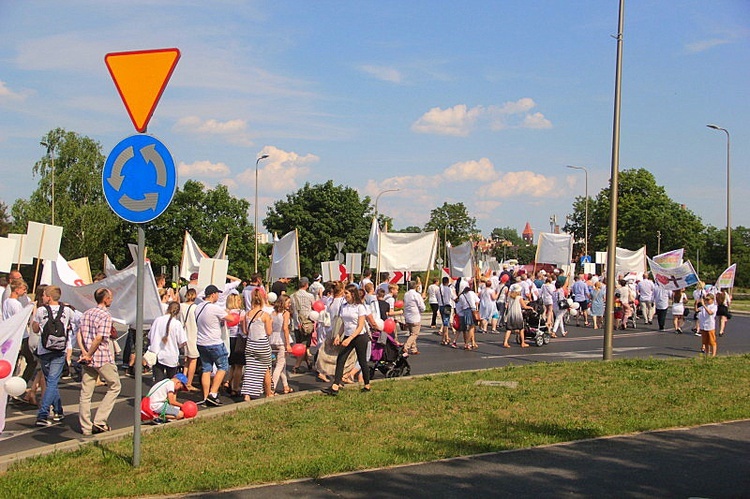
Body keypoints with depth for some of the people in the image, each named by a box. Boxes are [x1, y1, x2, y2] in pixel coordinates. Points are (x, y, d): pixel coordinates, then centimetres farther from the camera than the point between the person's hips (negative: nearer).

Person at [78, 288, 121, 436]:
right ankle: (99, 421, 3)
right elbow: (99, 338, -19)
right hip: (103, 358, -7)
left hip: (88, 360, 7)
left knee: (86, 393, 8)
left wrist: (84, 352, -3)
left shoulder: (86, 314, 12)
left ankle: (86, 427, 10)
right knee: (114, 387, 9)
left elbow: (79, 334, 5)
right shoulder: (106, 316, -11)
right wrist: (89, 354, -10)